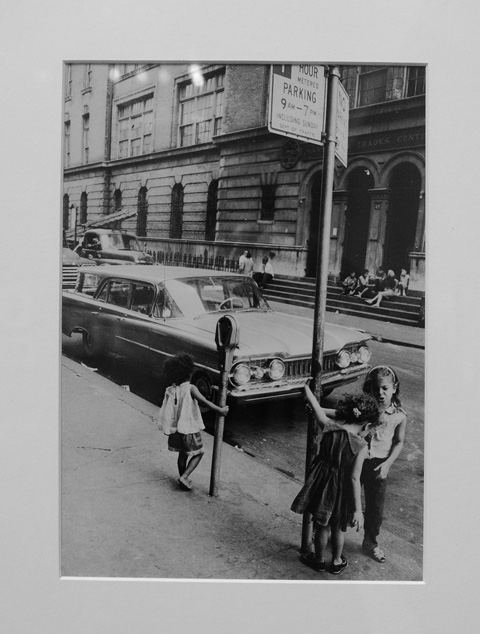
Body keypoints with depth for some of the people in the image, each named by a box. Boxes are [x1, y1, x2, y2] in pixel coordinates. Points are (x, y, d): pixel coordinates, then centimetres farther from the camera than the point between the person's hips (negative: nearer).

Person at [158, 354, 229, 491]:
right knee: (198, 453, 11)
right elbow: (204, 402, -29)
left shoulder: (171, 389, -2)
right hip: (190, 428, -6)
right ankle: (184, 477, 1)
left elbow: (166, 410, 6)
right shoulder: (191, 388, -20)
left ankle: (183, 478, 33)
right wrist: (220, 410, -21)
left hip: (176, 428, 6)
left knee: (182, 454, 22)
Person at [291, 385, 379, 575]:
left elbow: (313, 403, -8)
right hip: (341, 489, -2)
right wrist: (358, 510, -18)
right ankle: (337, 562, 45)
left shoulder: (329, 427, -19)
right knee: (338, 528, 25)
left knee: (322, 526, 23)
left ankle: (319, 560, 43)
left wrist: (305, 385, 10)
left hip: (322, 484, 2)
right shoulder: (361, 446, -24)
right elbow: (354, 479, -24)